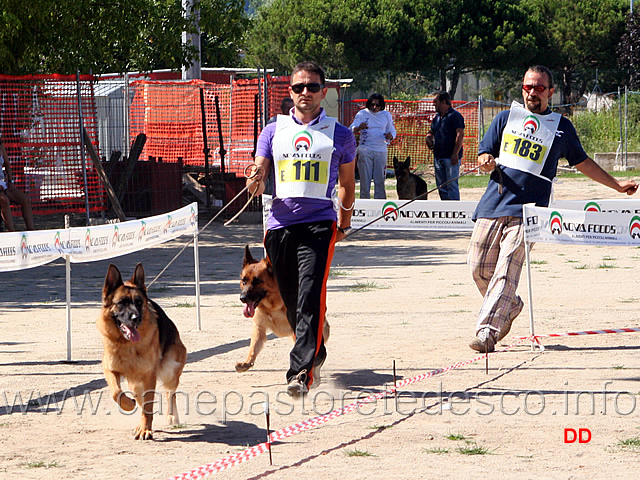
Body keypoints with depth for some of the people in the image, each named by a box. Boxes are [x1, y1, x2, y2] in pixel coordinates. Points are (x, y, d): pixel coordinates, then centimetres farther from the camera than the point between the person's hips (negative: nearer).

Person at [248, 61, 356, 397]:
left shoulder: (340, 135, 10)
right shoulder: (273, 132, 12)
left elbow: (347, 184, 21)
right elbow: (257, 183, 11)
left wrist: (344, 225, 22)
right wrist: (255, 180, -12)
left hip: (319, 224, -3)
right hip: (280, 223, 3)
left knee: (310, 297, -19)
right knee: (292, 303, 9)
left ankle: (301, 372, -24)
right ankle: (315, 357, 31)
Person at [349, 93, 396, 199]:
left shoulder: (386, 115, 12)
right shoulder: (362, 114, 3)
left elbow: (392, 130, 17)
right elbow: (351, 129, -6)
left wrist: (390, 136, -9)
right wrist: (359, 128, -30)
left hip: (381, 151, 2)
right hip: (365, 151, -2)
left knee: (380, 181, 1)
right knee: (365, 179, -1)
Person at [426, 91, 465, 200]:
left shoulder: (455, 116, -8)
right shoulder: (437, 117, 18)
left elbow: (460, 135, -15)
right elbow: (431, 132, 31)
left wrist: (455, 153, -21)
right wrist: (429, 138, 6)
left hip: (451, 157, -9)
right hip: (438, 156, 9)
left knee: (451, 184, -9)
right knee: (441, 186, 10)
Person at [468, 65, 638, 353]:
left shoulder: (562, 127, 14)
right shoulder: (505, 119, 16)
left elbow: (582, 162, 25)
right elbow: (484, 155, 15)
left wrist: (617, 185, 27)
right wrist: (487, 163, -9)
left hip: (526, 210, -3)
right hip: (492, 206, 3)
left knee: (506, 272, -16)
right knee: (479, 269, 2)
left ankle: (487, 332, -20)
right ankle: (510, 307, 29)